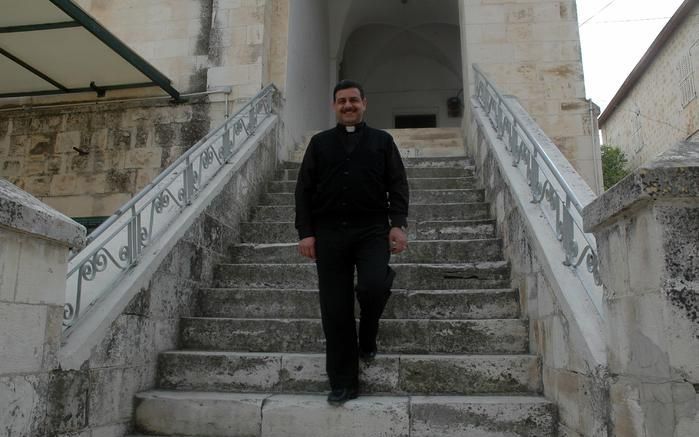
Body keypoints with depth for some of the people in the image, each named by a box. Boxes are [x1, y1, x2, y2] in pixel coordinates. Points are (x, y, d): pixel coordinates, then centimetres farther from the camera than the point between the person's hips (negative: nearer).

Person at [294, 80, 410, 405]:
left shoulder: (382, 141, 14)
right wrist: (305, 232, 0)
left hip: (372, 230, -1)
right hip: (329, 232, 1)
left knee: (373, 287, -24)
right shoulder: (320, 143, 16)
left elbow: (397, 185, 7)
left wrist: (398, 224, -7)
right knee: (335, 310, 0)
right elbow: (304, 190, 10)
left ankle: (367, 338, 10)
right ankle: (343, 384, 13)